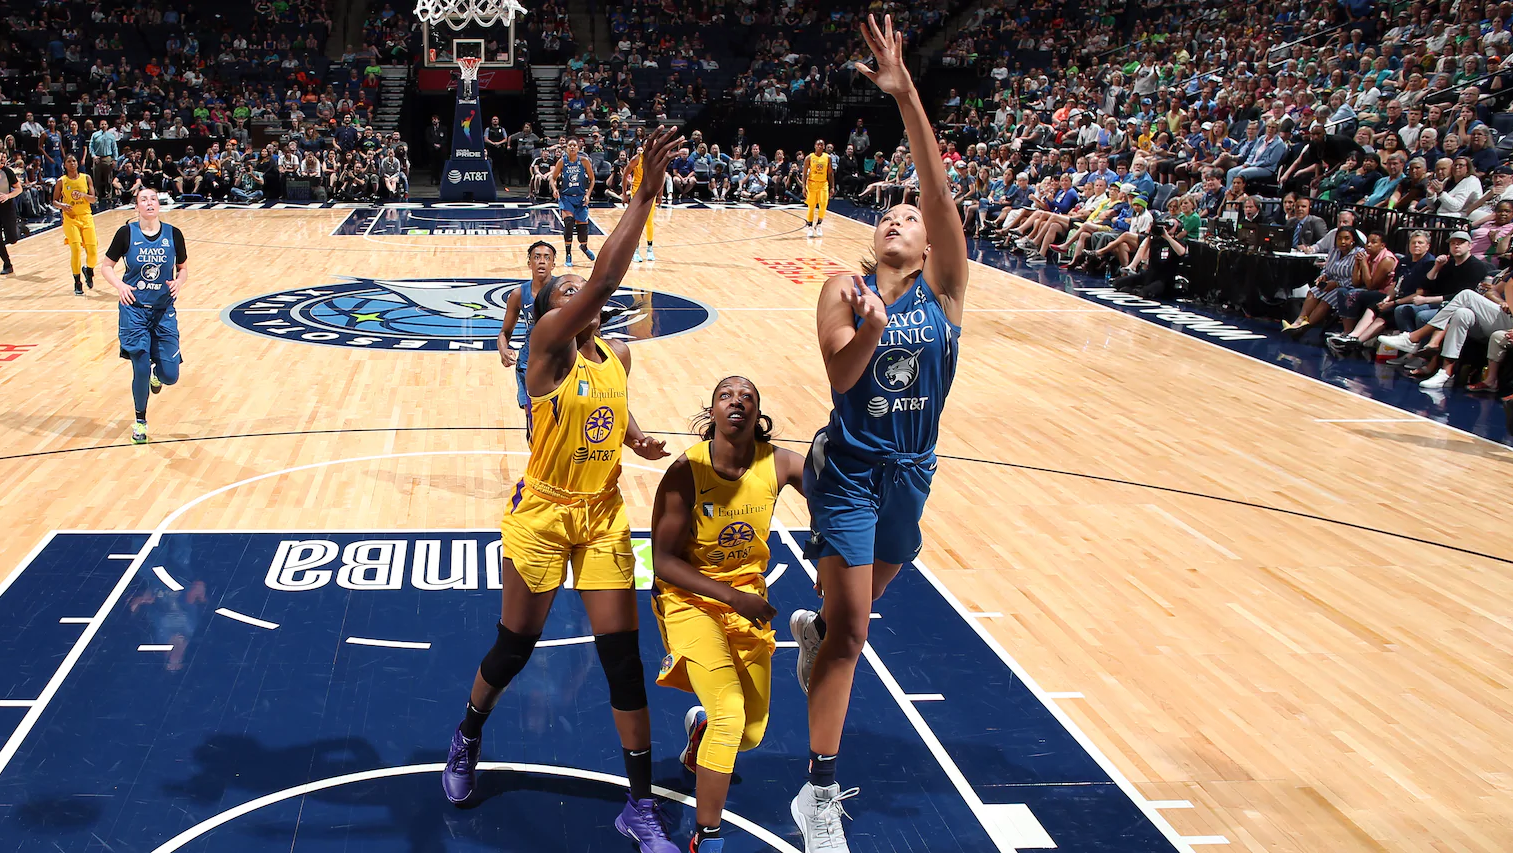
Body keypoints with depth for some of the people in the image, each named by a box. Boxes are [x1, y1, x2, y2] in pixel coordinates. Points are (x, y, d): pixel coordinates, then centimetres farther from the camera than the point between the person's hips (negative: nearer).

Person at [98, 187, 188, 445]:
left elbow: (183, 268, 9)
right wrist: (119, 284, -16)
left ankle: (156, 374, 37)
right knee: (141, 371, -6)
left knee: (170, 376, -2)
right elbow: (106, 266, 3)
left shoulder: (173, 234, -1)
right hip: (134, 309, -1)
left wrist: (179, 282, -12)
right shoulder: (126, 233, -5)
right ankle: (140, 421, 17)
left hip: (164, 310, 1)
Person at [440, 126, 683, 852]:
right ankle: (467, 739, 44)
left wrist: (638, 438, 2)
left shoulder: (617, 354, 4)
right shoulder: (548, 346, -15)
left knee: (622, 655, 2)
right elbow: (605, 279, -31)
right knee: (515, 647, 11)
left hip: (604, 516, 4)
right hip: (542, 515, -4)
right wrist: (644, 195, -36)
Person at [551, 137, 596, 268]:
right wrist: (555, 189, -16)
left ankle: (584, 247, 38)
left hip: (581, 197, 1)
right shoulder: (562, 162, -7)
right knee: (568, 221, -21)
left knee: (582, 225, 3)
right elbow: (553, 178, 4)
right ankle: (568, 255, -12)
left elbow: (592, 179, 2)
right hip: (565, 197, -1)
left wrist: (588, 194, -9)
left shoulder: (584, 160, -6)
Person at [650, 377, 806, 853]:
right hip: (690, 599, -4)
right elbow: (664, 561, -18)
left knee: (752, 733, 7)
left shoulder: (780, 465, -12)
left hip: (748, 600, 4)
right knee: (730, 713, -22)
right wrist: (731, 596, -27)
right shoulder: (686, 471, -19)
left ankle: (698, 735, 45)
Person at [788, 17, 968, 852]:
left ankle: (812, 627, 59)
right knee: (852, 625, -7)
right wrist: (869, 330, -38)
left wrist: (906, 95, -28)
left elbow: (939, 188, -18)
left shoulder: (942, 286, -4)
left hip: (911, 469, 3)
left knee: (861, 603, 21)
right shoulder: (845, 288, -5)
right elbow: (840, 375, -18)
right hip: (851, 468, -3)